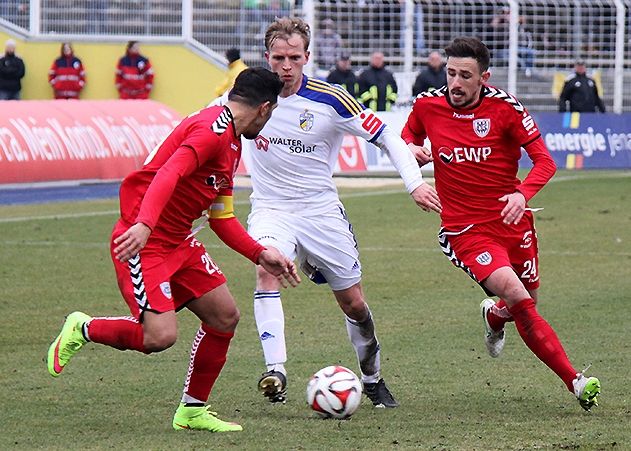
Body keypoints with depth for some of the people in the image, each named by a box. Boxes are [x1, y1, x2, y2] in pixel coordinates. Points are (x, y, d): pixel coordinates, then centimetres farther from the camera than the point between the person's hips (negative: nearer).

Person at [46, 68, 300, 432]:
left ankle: (193, 411, 19)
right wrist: (144, 225, -44)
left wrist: (261, 255, 16)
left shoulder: (232, 144, 17)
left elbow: (222, 218, 23)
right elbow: (169, 174, -31)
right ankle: (82, 330, 6)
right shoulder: (212, 129, -16)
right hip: (143, 241, -10)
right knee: (160, 336, -20)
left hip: (179, 242, 10)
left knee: (225, 317, 6)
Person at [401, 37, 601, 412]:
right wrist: (411, 149, -4)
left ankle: (495, 316, 50)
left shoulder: (506, 108, -9)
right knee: (515, 294, -22)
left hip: (511, 220, 1)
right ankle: (574, 380, -18)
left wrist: (523, 193, -27)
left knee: (528, 301, 10)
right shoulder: (428, 106, -3)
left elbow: (545, 161, -9)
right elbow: (408, 137, 20)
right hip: (464, 229, -1)